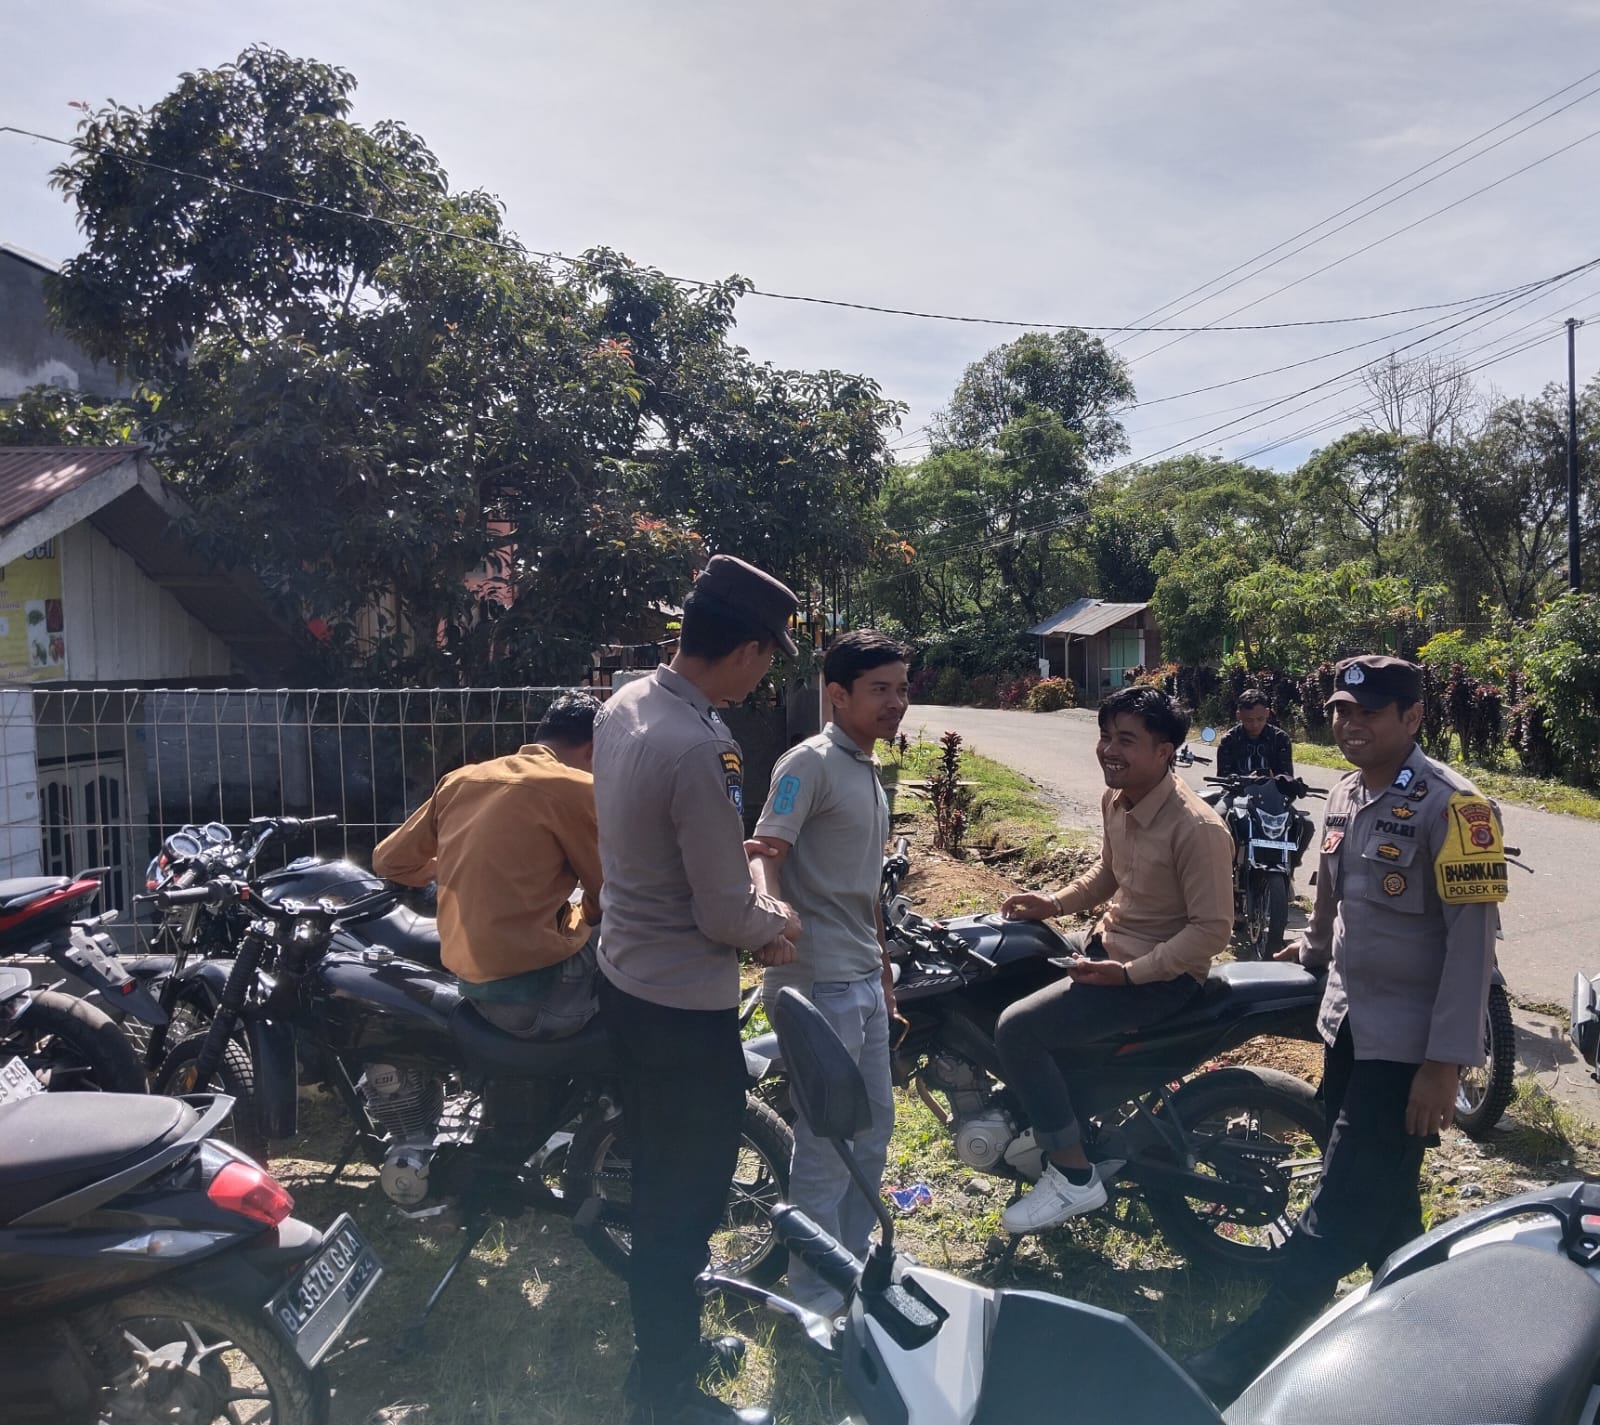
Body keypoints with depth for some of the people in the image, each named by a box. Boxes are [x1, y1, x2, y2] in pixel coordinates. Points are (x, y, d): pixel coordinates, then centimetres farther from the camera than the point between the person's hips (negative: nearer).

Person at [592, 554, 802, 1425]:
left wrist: (733, 845, 7)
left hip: (624, 981, 9)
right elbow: (724, 915, -22)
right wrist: (776, 920, -3)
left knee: (656, 1183, 24)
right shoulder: (701, 749, -29)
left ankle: (666, 1346, 45)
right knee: (687, 1200, 10)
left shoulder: (623, 706, -1)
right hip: (686, 1008, -9)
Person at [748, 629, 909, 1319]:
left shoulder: (869, 772, 15)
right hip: (821, 983, -9)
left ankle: (852, 1261, 38)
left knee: (874, 1126, 19)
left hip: (864, 981, 9)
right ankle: (816, 1298, 20)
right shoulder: (811, 762, -13)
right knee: (827, 1143, 2)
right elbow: (765, 851, -24)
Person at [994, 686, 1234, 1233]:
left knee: (1018, 1029, -20)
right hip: (1107, 941, 10)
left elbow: (1212, 928, -24)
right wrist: (1055, 903, 4)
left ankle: (1074, 1176, -4)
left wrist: (1128, 974, -26)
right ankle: (1030, 1108, 31)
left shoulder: (1197, 829, -26)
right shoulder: (1116, 799, 1)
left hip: (1161, 973, -9)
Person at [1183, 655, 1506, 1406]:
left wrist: (1445, 1062, -21)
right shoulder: (1344, 795, 6)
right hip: (1347, 1025, 8)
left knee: (1340, 1211, -2)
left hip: (1409, 1045, -8)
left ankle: (1246, 1360, 5)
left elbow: (1473, 938, -20)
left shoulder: (1452, 806, -18)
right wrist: (1313, 948, 38)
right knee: (1380, 1198, 19)